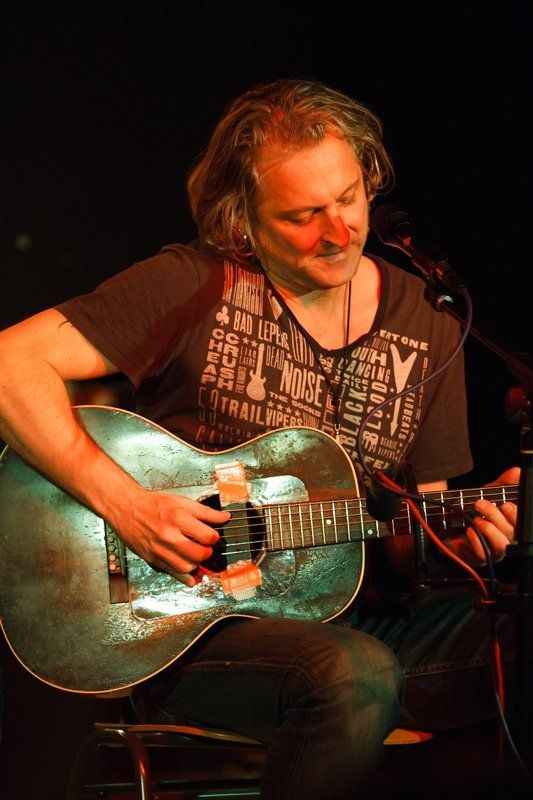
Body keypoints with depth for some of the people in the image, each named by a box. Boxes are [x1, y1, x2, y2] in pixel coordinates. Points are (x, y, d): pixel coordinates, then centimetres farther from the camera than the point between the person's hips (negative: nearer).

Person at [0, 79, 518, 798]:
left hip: (338, 615, 5)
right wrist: (125, 504, -20)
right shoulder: (194, 287, -6)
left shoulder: (427, 327, 8)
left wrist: (457, 535, -9)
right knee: (359, 676, -34)